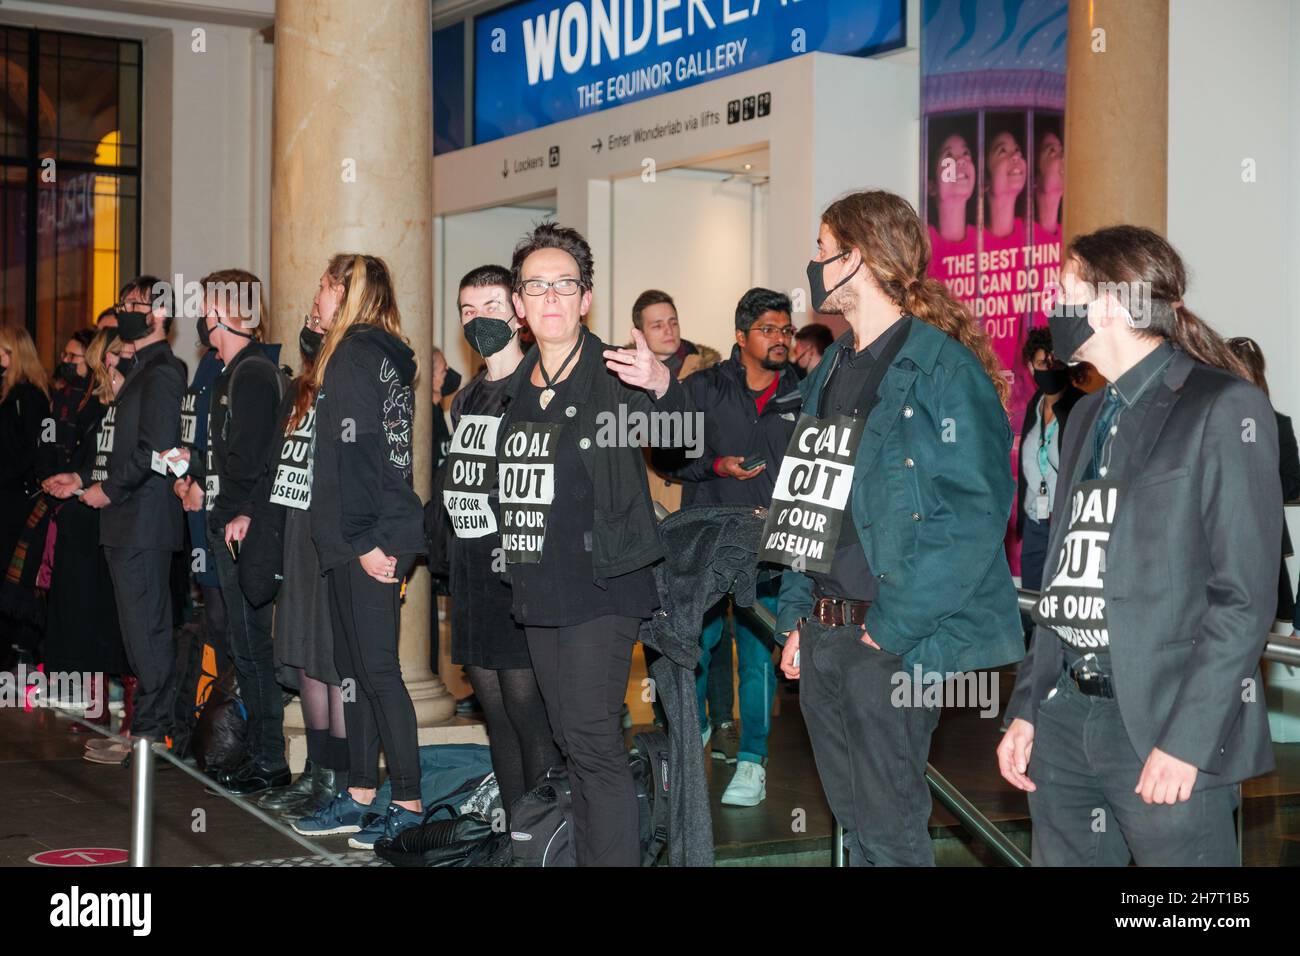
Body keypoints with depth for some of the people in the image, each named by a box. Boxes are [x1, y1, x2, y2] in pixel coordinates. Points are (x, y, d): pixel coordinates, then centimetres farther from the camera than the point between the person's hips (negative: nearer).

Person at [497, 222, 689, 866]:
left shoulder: (613, 378, -9)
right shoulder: (514, 388, 11)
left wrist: (664, 387, -45)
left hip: (601, 588, -7)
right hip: (538, 591, 7)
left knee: (592, 740, -12)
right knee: (571, 741, 14)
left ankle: (616, 858, -5)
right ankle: (589, 853, 24)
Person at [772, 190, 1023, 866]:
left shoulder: (940, 367, -11)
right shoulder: (830, 372, 15)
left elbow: (978, 510, -18)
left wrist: (895, 622, -19)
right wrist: (797, 617, 13)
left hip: (892, 640, -8)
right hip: (822, 633, 8)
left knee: (890, 828, -1)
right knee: (853, 819, 16)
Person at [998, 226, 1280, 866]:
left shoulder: (1225, 409, -6)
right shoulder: (1087, 417, 16)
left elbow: (1244, 597, -12)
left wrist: (1186, 740, -17)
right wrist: (1026, 710, 11)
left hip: (1161, 722, -7)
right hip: (1065, 718, 7)